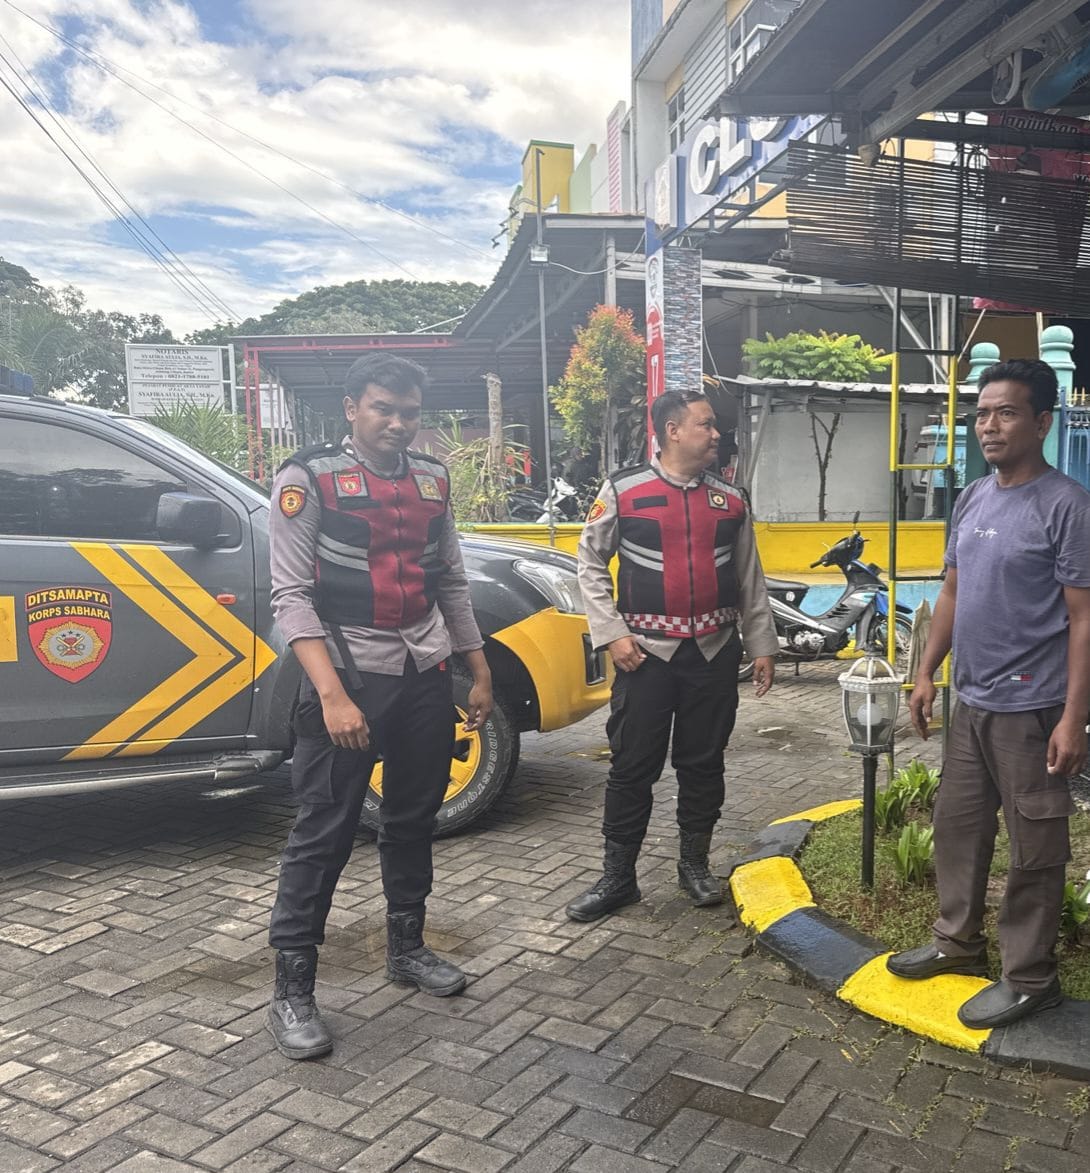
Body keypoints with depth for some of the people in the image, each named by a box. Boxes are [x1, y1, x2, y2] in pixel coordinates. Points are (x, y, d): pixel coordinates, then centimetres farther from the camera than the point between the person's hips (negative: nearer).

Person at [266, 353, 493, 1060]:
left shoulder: (431, 479, 10)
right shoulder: (309, 480, -8)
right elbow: (291, 596, -13)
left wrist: (481, 675, 13)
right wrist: (332, 695, -23)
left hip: (426, 677, 6)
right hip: (349, 678, -6)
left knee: (414, 820, 16)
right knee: (325, 831, -3)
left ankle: (407, 947, 33)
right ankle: (293, 989, 9)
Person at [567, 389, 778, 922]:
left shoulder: (730, 499, 7)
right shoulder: (623, 490, -4)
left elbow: (749, 579, 12)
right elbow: (590, 564, 1)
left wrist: (762, 645, 10)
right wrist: (612, 634, -7)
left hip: (714, 652, 3)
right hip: (646, 652, -3)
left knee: (704, 762, 11)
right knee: (633, 765, 3)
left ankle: (695, 863, 28)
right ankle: (617, 876, 16)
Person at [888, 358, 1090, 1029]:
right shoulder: (973, 499, 9)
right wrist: (927, 672, 13)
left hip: (1030, 710, -7)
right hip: (972, 702, 8)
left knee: (1035, 848, 5)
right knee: (959, 825, 17)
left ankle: (1029, 978, 19)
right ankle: (959, 942, 34)